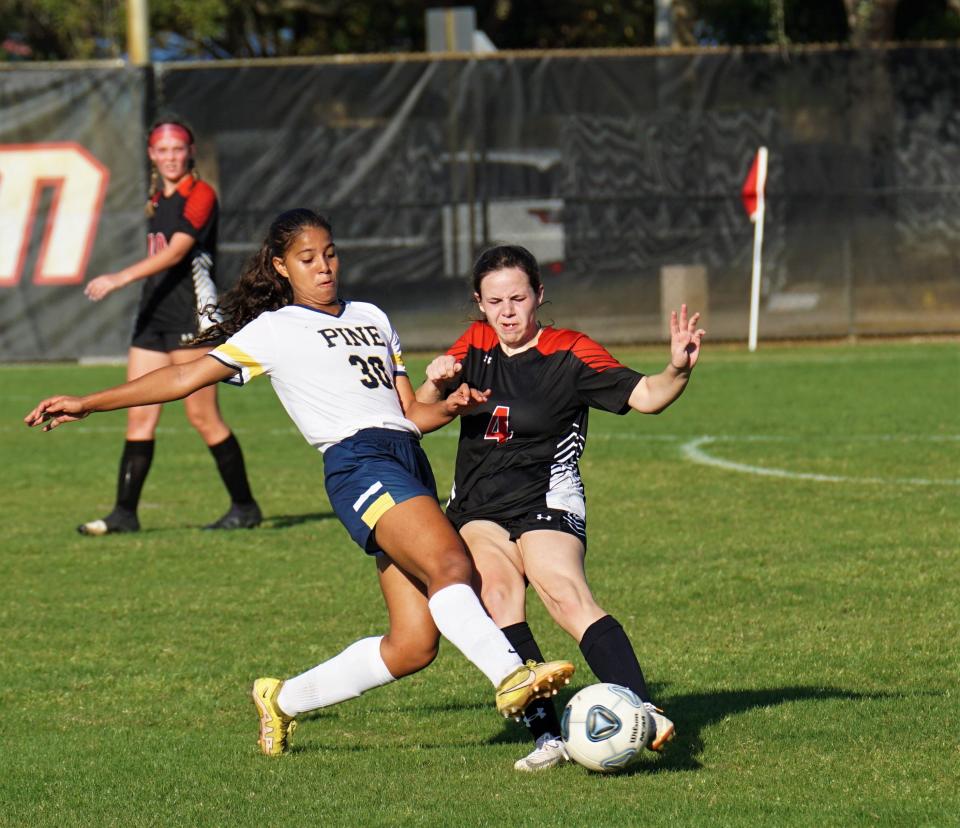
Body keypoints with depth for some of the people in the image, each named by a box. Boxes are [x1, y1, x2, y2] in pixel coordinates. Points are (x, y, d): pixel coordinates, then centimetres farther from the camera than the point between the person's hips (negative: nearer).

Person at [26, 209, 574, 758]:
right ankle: (510, 677, -47)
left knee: (413, 646, -3)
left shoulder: (372, 318, 27)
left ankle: (284, 700, 13)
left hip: (410, 462, 6)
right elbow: (187, 377, 10)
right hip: (357, 461, -6)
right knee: (451, 565, -32)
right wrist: (88, 404, 5)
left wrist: (450, 408, 3)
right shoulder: (273, 329, 11)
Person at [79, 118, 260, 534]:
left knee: (202, 416, -6)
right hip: (153, 314, 8)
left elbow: (176, 251, -21)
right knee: (139, 415, 1)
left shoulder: (200, 195, -9)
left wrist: (121, 277, -28)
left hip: (191, 316, -8)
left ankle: (245, 507, 5)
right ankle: (124, 512, 0)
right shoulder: (158, 200, 16)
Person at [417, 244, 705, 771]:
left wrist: (678, 370, -31)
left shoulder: (570, 354, -3)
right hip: (476, 510, 4)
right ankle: (546, 733, -29)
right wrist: (435, 381, -7)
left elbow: (645, 397, -11)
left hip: (545, 504, -4)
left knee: (568, 598, -28)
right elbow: (421, 411, 15)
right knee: (496, 591, -24)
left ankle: (644, 713, -38)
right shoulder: (475, 346, 11)